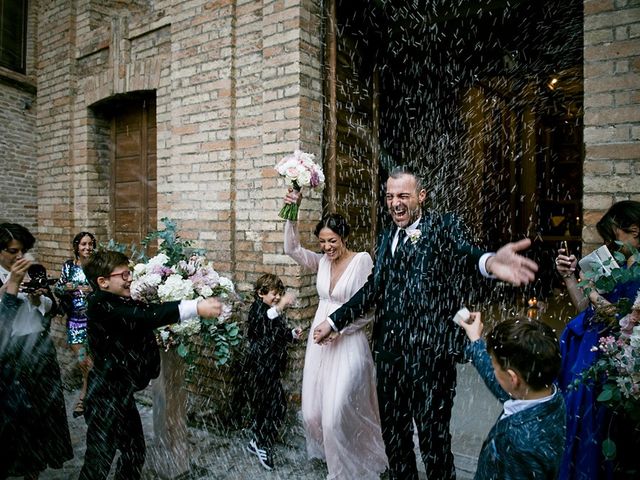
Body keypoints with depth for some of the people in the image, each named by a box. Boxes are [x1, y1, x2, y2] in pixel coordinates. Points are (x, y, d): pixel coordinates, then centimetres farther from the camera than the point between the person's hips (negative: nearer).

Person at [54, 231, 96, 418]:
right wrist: (66, 287, -13)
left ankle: (83, 397, 21)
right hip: (75, 319, 2)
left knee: (89, 359, 1)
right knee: (82, 360, 5)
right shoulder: (68, 266, 2)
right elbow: (57, 290, 6)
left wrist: (93, 290, -22)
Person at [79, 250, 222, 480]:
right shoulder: (101, 306, -24)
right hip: (106, 396, -9)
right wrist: (195, 307, -41)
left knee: (135, 454, 19)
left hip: (122, 393, 9)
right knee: (99, 461, 7)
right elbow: (146, 315, -36)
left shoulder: (118, 304, 5)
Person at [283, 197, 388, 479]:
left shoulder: (362, 260, -11)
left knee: (336, 415, -2)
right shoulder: (321, 261, 5)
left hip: (348, 345, -5)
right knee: (312, 412, 13)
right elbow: (291, 248, -7)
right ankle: (328, 452, 44)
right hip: (319, 343, 6)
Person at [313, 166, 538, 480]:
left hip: (431, 352, -5)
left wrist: (489, 262, -49)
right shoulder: (386, 238, 12)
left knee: (433, 437, 5)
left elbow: (464, 253, -25)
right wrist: (334, 321, 18)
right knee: (393, 431, 19)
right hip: (389, 350, 6)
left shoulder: (444, 227, -4)